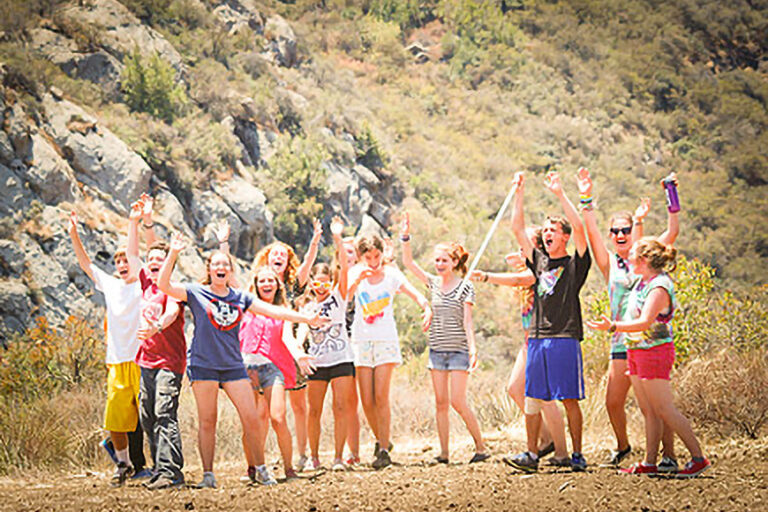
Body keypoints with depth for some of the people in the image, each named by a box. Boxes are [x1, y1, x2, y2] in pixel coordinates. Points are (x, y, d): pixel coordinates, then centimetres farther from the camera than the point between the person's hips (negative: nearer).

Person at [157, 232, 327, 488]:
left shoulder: (241, 297, 11)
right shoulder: (196, 293, 2)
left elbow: (271, 310, 7)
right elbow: (164, 285, -9)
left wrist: (306, 318, -2)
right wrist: (173, 254, -20)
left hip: (233, 365, 3)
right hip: (203, 364, -3)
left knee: (251, 418, -3)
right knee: (207, 422, -2)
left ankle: (257, 469, 8)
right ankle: (208, 475, 4)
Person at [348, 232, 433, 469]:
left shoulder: (391, 274, 3)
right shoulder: (356, 274, 3)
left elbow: (414, 292, -7)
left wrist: (427, 308, -26)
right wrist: (357, 280, -28)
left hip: (386, 340, -1)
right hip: (361, 340, 1)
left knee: (381, 397, -11)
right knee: (366, 401, -1)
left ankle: (384, 450, -6)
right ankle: (381, 440, 22)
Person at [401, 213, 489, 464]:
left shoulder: (465, 287, -4)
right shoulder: (434, 283, 10)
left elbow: (467, 321, -8)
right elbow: (408, 263, 8)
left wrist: (473, 348, -17)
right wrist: (405, 236, -4)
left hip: (458, 350, -5)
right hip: (436, 349, 5)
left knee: (458, 402, -11)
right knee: (441, 403, 3)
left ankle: (481, 447, 0)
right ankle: (443, 453, 5)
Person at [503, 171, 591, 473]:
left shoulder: (575, 263, 2)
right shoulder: (539, 262, 16)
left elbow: (578, 227, -12)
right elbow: (517, 229, 15)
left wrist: (560, 194, -13)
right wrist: (518, 193, 8)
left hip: (565, 338, -5)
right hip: (537, 338, 5)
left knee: (569, 399, -3)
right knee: (532, 399, 3)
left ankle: (577, 455, 3)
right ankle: (531, 455, 7)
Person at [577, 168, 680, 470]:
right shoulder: (609, 263, 9)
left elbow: (672, 232, -2)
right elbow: (591, 232, -3)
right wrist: (586, 200, -11)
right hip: (622, 340, 2)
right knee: (613, 403, 2)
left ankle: (669, 455, 1)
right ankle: (622, 446, 27)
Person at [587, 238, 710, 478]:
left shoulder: (659, 287, -20)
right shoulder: (643, 279, 8)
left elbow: (645, 322, -29)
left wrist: (613, 327, -37)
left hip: (655, 352, -9)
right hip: (636, 351, 9)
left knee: (664, 410, -9)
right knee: (648, 411, 9)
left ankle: (698, 458, -5)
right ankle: (649, 463, 11)